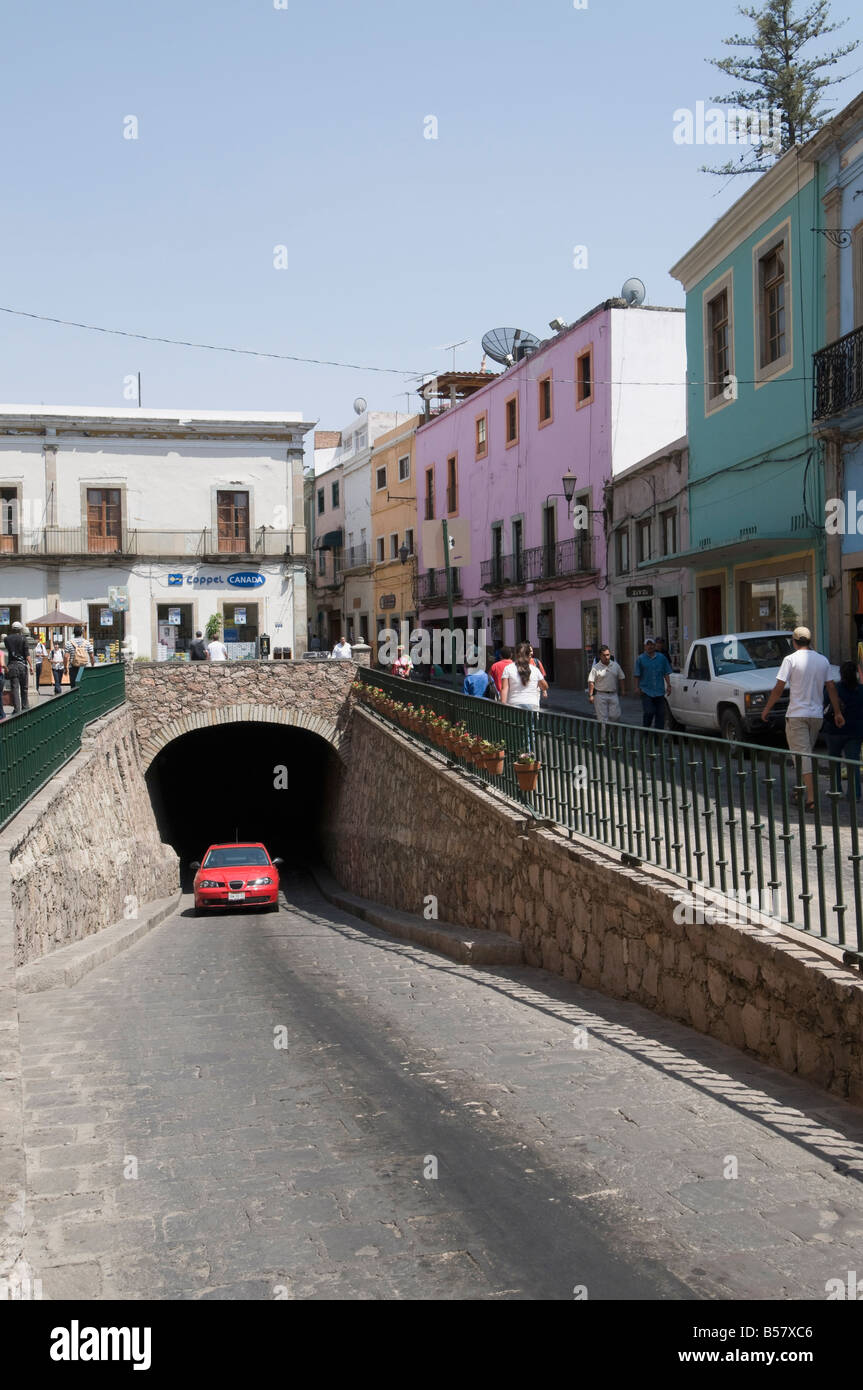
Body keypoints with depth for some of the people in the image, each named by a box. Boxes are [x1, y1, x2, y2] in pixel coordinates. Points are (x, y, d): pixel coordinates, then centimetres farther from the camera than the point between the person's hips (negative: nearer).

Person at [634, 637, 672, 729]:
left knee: (660, 713, 0)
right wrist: (637, 687, -1)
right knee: (648, 712, -12)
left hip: (659, 691, 2)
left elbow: (666, 673, 12)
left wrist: (668, 685, 4)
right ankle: (646, 729, 8)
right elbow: (637, 675, 6)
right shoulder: (641, 659, 4)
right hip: (646, 690, -2)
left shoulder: (662, 658, 8)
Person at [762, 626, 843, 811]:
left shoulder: (791, 659, -8)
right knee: (807, 752, 19)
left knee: (802, 754, -6)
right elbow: (831, 688, 8)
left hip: (797, 714, -5)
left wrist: (767, 709, 1)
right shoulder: (823, 660, 6)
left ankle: (810, 799, -15)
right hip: (817, 714, 5)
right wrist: (837, 712, 15)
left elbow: (779, 688, -9)